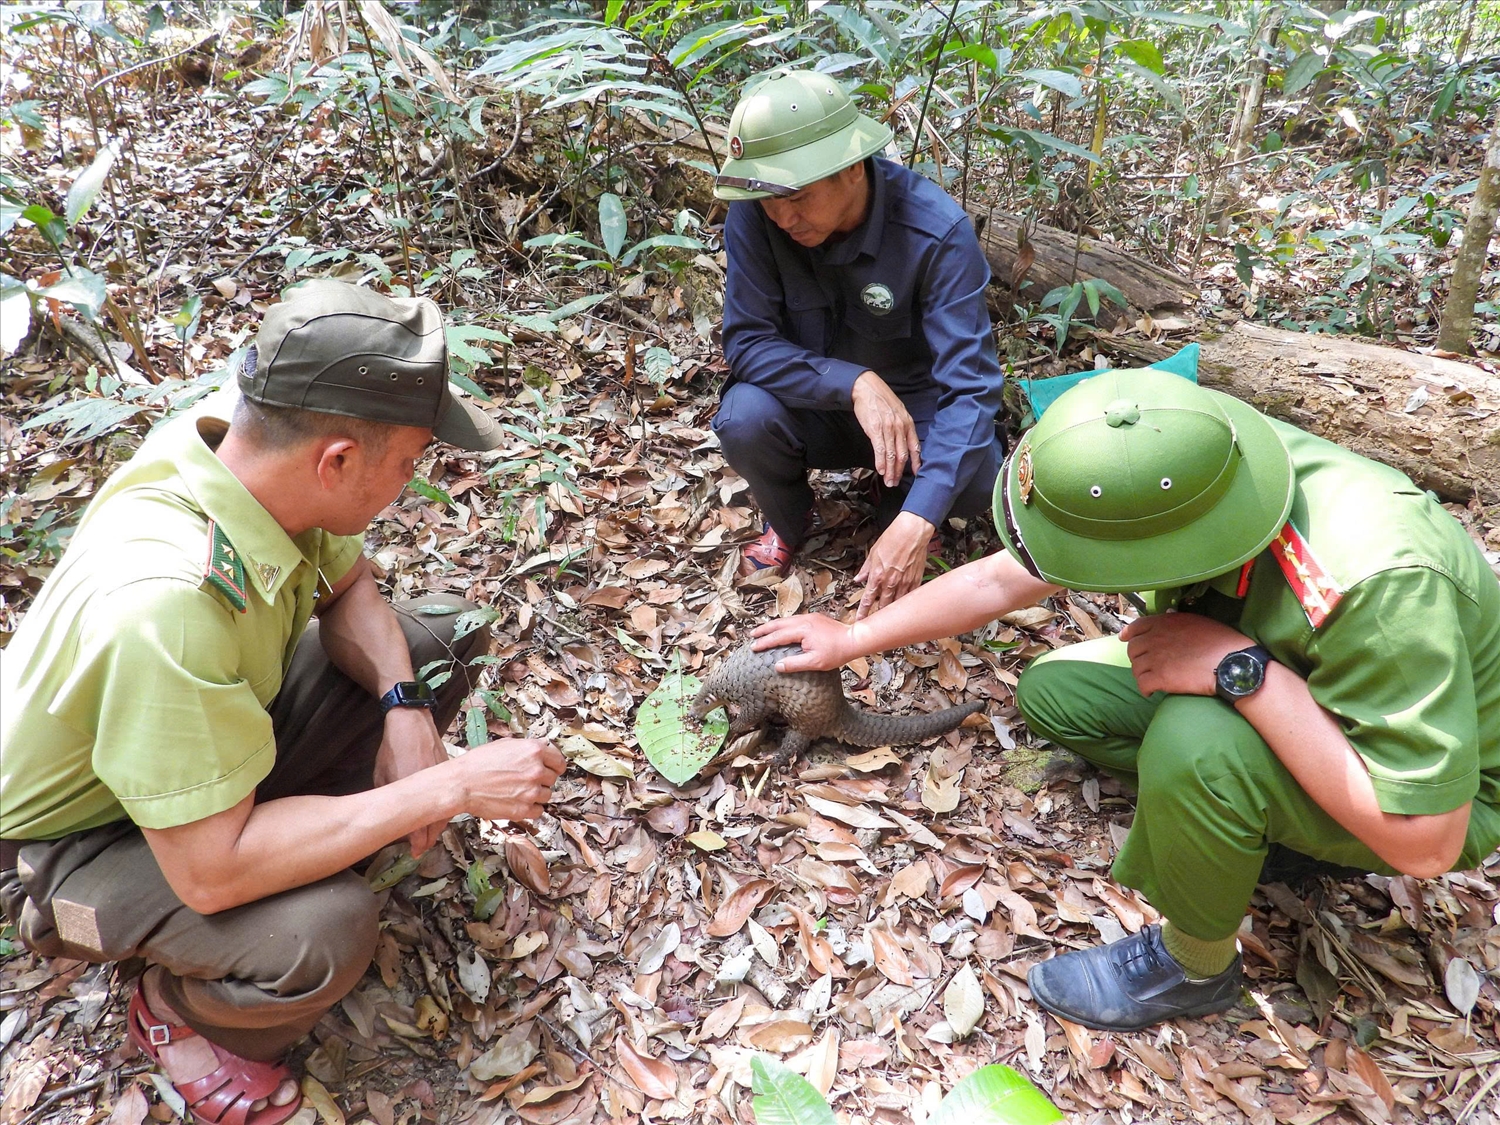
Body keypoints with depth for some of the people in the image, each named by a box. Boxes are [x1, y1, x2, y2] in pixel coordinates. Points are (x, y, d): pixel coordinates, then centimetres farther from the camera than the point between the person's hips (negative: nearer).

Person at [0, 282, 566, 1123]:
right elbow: (211, 873, -37)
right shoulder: (164, 603, -42)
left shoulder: (248, 444, -20)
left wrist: (406, 707, -18)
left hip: (219, 728, 7)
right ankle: (179, 1009, 2)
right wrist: (451, 788, -33)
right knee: (324, 934, -33)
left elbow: (350, 589, -1)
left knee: (446, 635, -1)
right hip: (79, 837, -7)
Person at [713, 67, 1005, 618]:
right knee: (745, 417, -31)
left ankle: (901, 507, 8)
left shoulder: (936, 230, -27)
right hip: (815, 409, 1)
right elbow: (748, 341, -19)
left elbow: (969, 381, -32)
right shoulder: (754, 216, -22)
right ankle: (786, 524, 4)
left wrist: (916, 523, -45)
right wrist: (855, 383, -37)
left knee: (978, 480, -29)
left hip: (916, 406, -1)